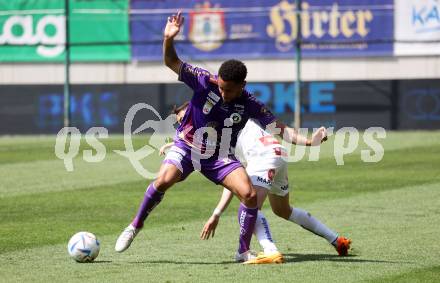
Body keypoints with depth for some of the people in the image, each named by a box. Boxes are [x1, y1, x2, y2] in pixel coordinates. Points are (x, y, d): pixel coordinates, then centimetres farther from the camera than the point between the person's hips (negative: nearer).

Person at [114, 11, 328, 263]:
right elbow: (172, 62, -23)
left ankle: (244, 251, 1)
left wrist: (308, 141, -22)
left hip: (220, 157, 2)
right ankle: (135, 227, -8)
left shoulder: (249, 104, -13)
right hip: (187, 147, -2)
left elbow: (278, 127, -9)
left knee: (250, 194, -17)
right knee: (164, 180, -30)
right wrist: (169, 40, -43)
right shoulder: (204, 81, -18)